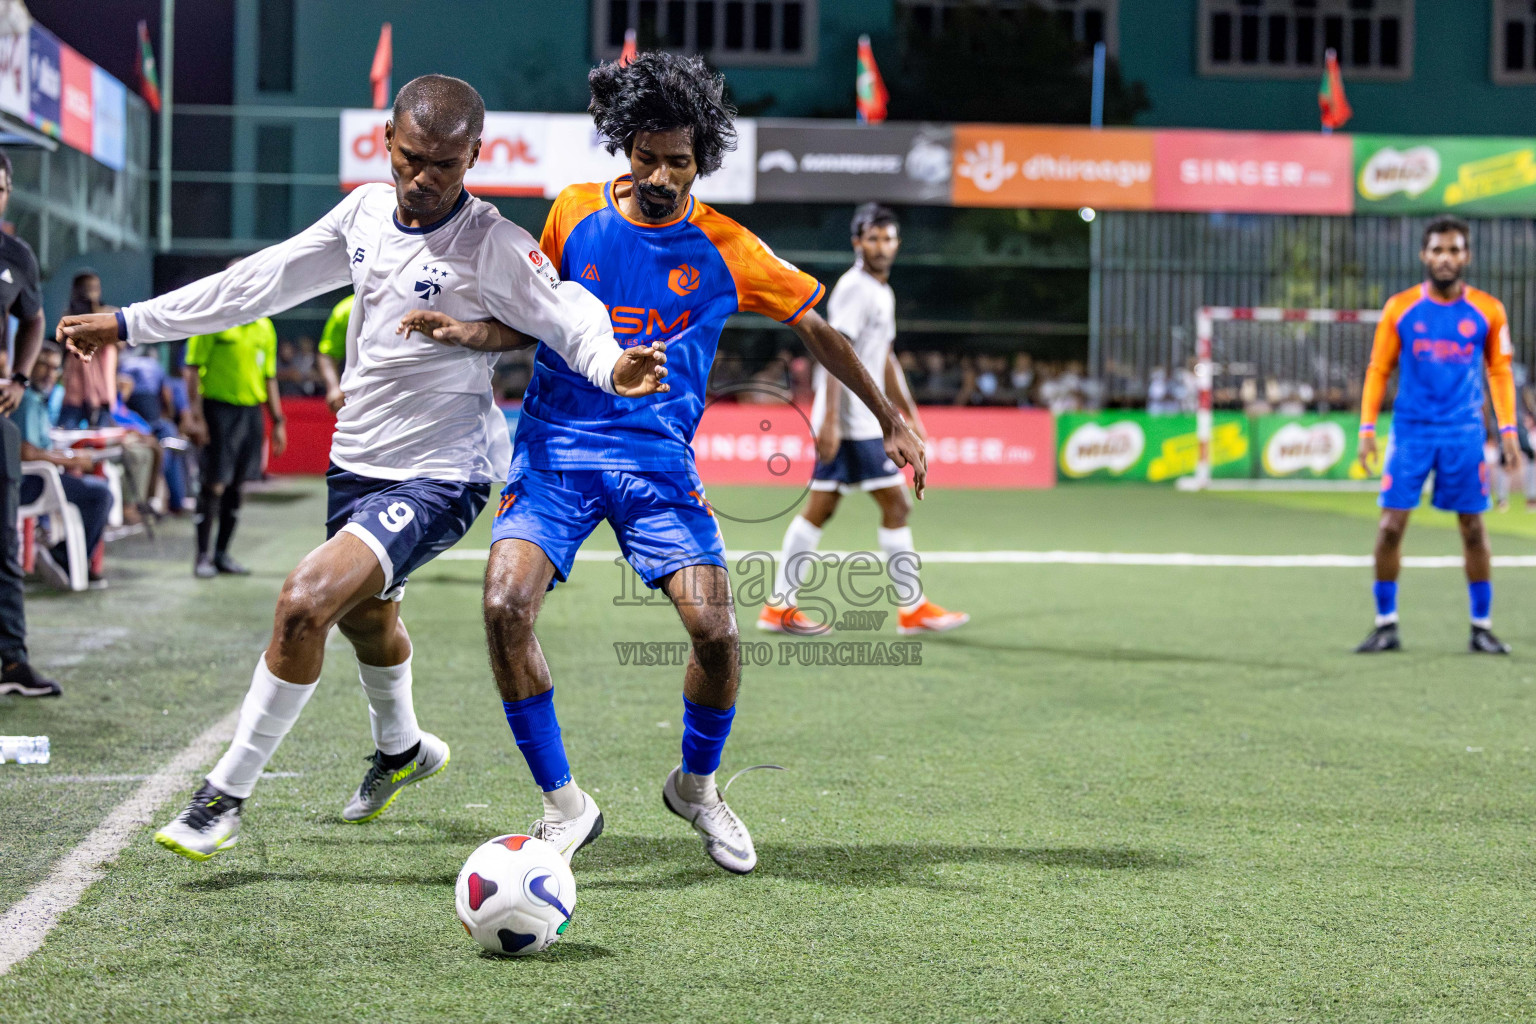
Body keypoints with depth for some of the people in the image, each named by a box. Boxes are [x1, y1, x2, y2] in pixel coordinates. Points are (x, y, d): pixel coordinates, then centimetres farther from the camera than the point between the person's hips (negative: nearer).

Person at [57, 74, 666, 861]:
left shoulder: (494, 246, -17)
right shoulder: (366, 213, 2)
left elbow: (569, 317, -24)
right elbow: (260, 283, 9)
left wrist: (614, 366, -48)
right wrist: (129, 324, 12)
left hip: (438, 476, -8)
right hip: (357, 459, 8)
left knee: (306, 599, -23)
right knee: (364, 614, 26)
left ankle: (227, 794, -10)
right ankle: (401, 750, 56)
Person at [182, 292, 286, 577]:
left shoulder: (264, 326, 12)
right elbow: (192, 369, -7)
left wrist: (278, 422, 14)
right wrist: (196, 415, -14)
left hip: (252, 411, 5)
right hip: (219, 410, -5)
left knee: (237, 486, 7)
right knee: (214, 485, -6)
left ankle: (222, 554, 16)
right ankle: (203, 556, 2)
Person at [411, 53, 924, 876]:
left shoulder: (724, 250, 0)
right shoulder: (574, 213, 2)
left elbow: (816, 329, 11)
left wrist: (887, 418, 15)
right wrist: (464, 330, -5)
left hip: (658, 458, 0)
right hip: (555, 445, 0)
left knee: (716, 630, -15)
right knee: (505, 605, -21)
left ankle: (696, 785, 17)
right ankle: (563, 806, -5)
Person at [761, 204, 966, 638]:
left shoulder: (881, 292, 19)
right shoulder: (855, 288, -12)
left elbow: (885, 360, 28)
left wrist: (910, 414, 29)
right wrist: (830, 420, -26)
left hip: (864, 420, 10)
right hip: (852, 423, -10)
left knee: (820, 509, 8)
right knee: (896, 505, -5)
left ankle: (779, 606, 9)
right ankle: (912, 607, 0)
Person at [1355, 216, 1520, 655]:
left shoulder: (1488, 311, 2)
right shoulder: (1400, 308, 1)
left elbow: (1499, 371, 10)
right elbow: (1378, 370, 6)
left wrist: (1507, 428, 2)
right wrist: (1367, 426, -1)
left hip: (1464, 434, 0)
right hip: (1411, 431, 0)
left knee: (1473, 529, 2)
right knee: (1390, 526, -5)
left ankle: (1482, 627, 12)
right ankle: (1386, 625, 6)